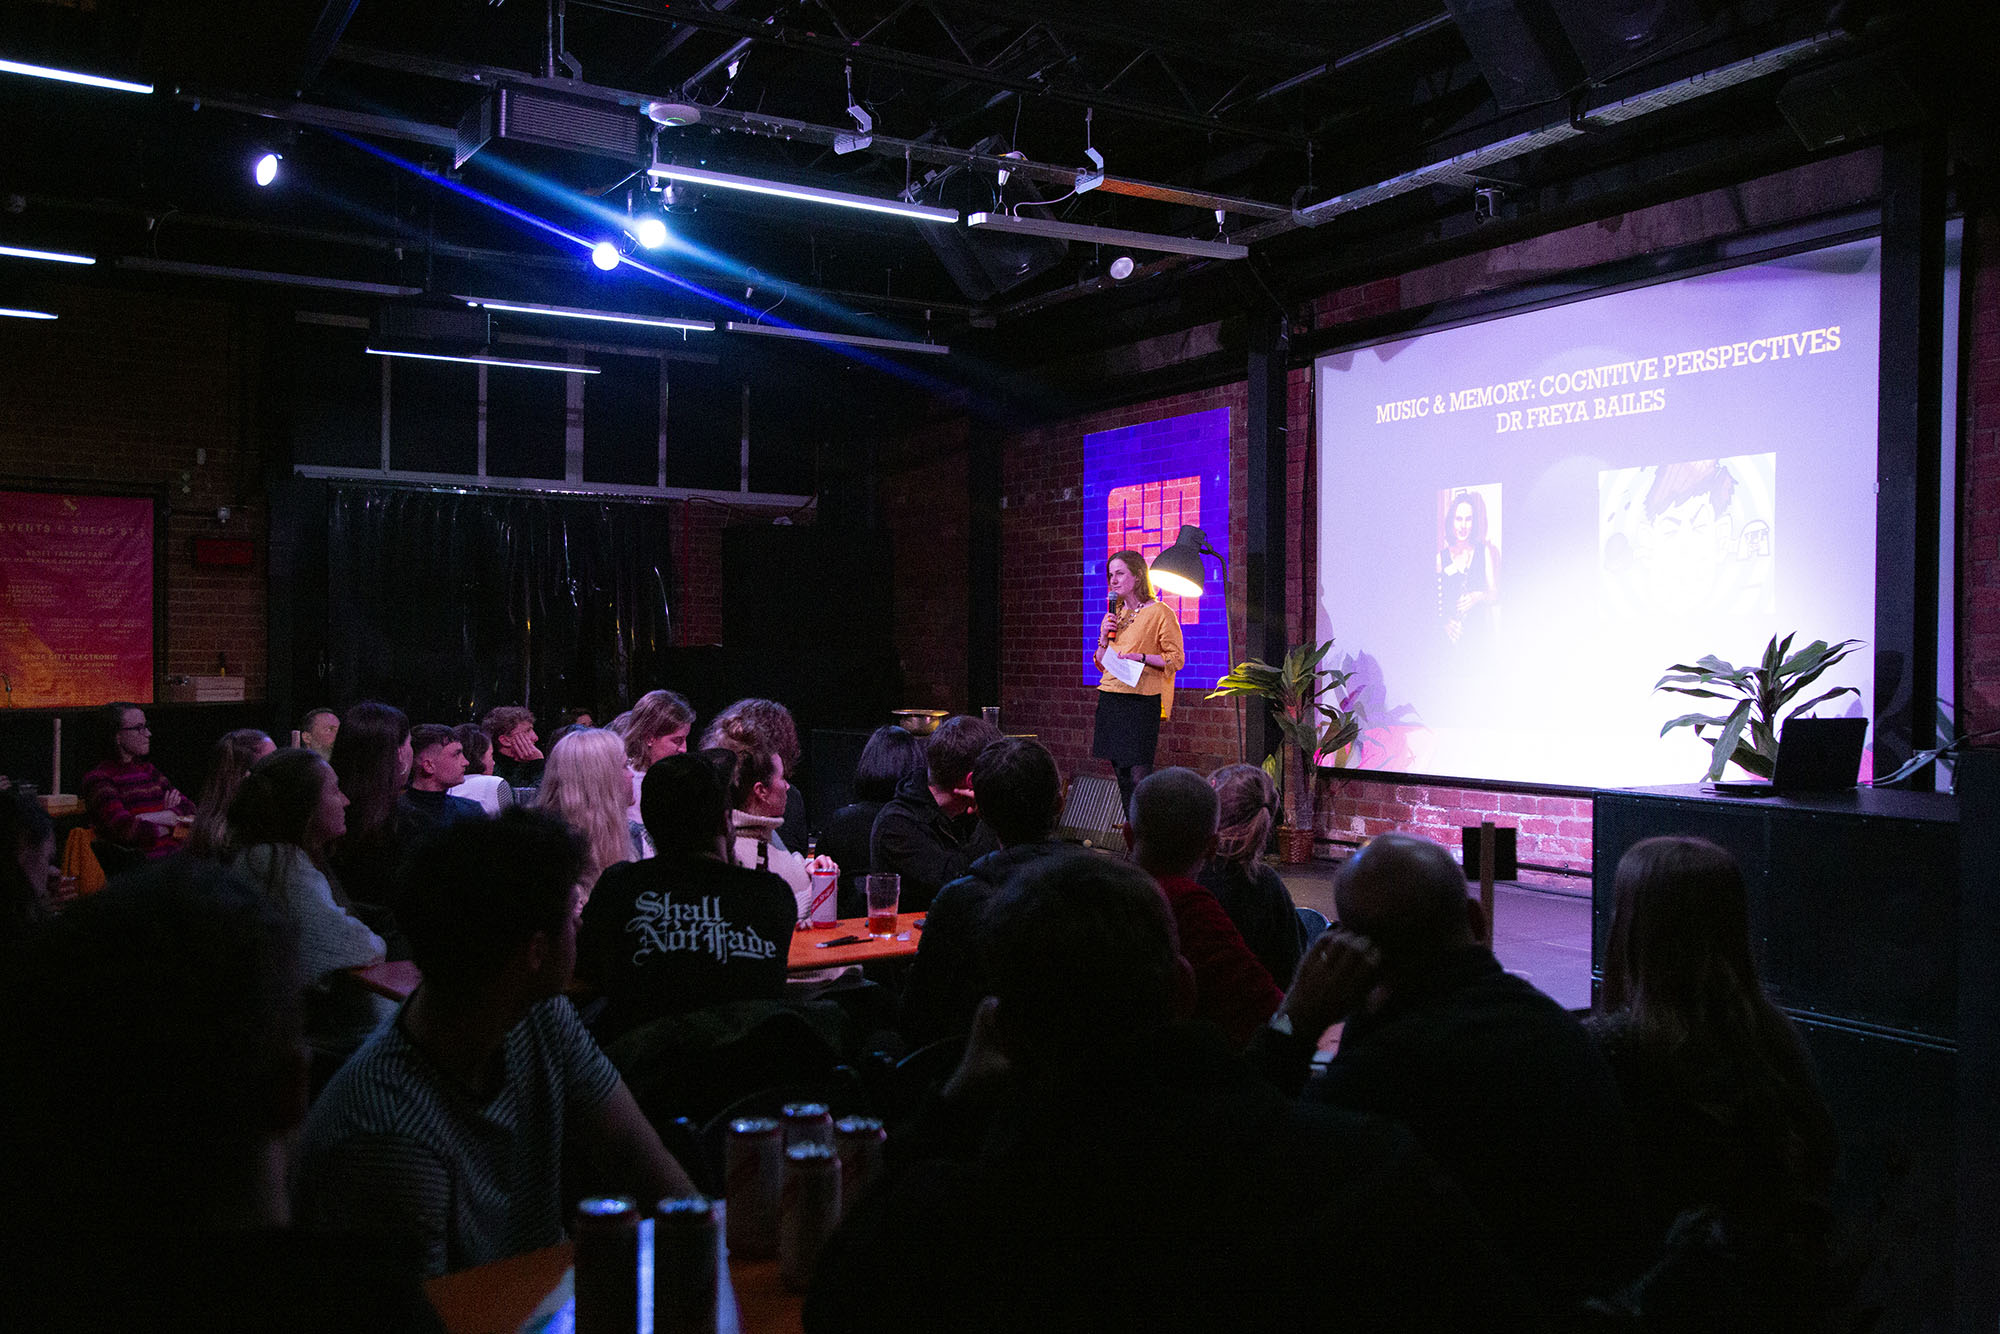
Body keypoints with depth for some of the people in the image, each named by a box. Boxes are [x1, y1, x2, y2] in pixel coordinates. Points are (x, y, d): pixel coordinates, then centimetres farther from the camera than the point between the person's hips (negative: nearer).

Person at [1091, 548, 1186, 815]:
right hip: (1110, 699, 7)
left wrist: (1141, 657, -17)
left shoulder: (1160, 612, -4)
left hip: (1142, 701, -7)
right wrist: (1104, 638, 3)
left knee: (1140, 777, -11)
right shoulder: (1115, 615, 17)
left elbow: (1177, 659, -6)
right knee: (1121, 775, 8)